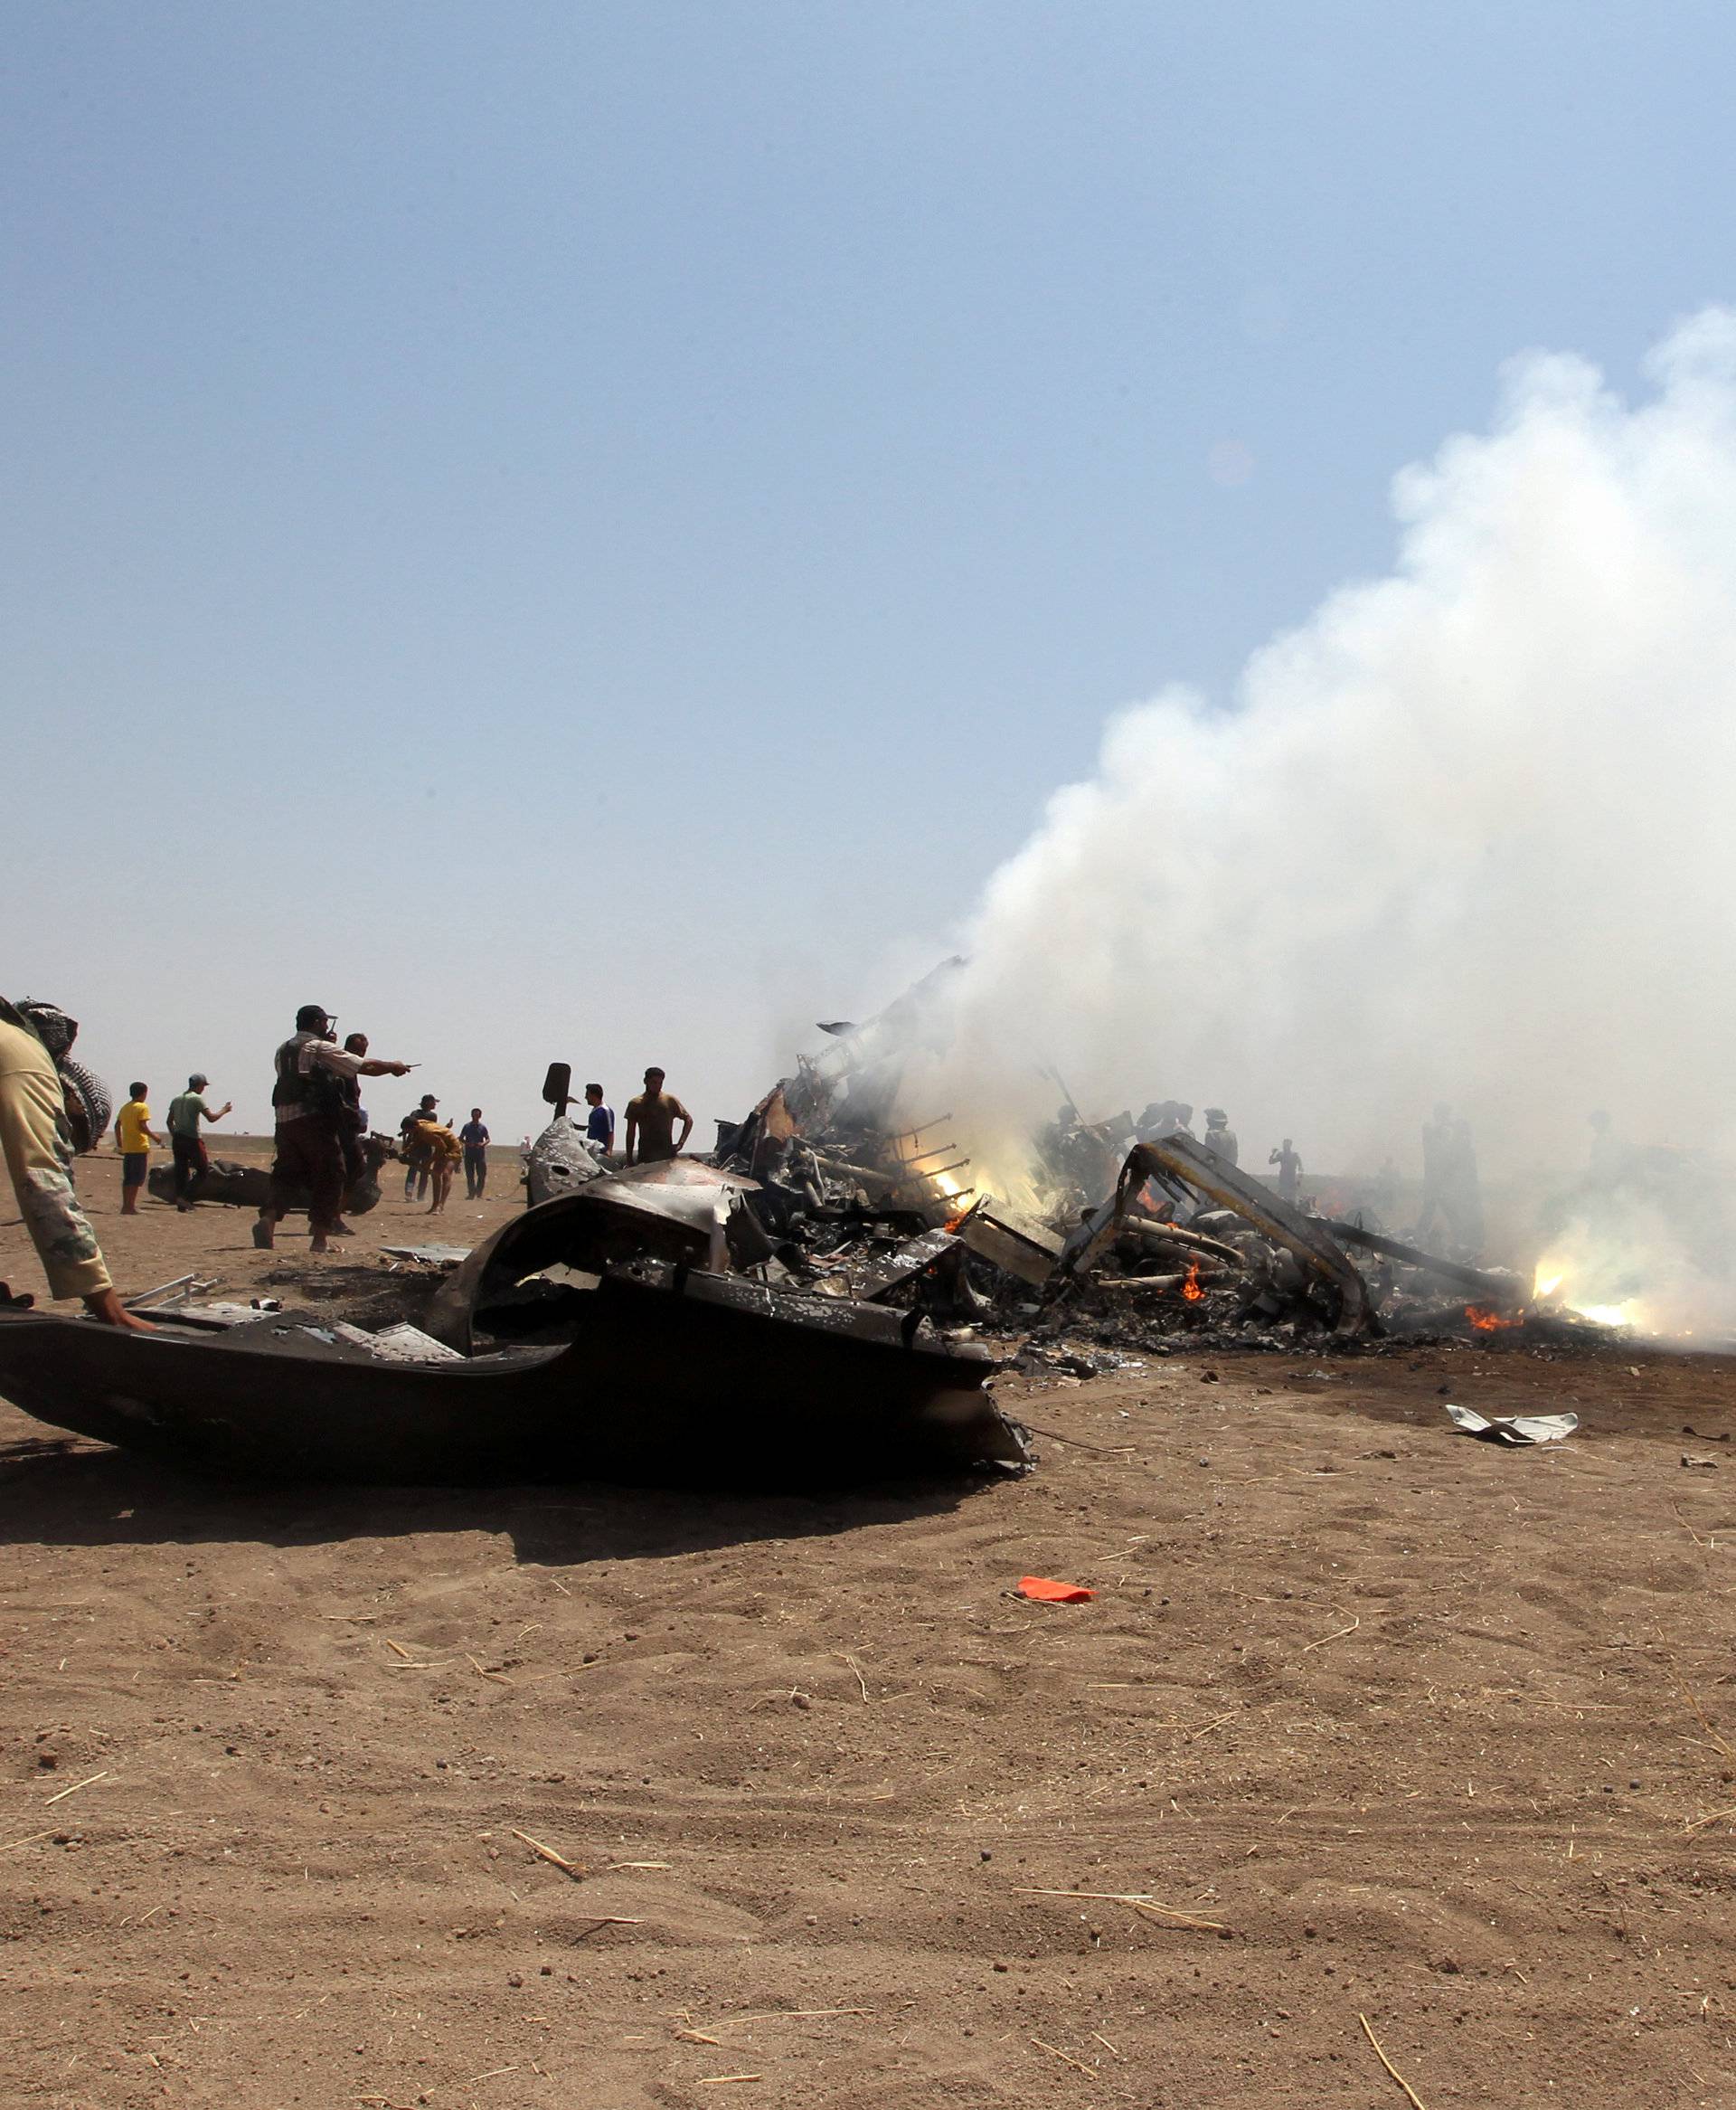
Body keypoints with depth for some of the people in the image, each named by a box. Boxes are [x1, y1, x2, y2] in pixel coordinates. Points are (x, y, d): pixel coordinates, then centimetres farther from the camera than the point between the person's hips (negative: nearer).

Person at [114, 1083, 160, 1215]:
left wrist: (119, 1141, 25)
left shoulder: (125, 1107, 13)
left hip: (126, 1148, 7)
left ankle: (125, 1205, 13)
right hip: (140, 1147, -7)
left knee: (127, 1178, 12)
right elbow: (143, 1127, -17)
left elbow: (117, 1125, 15)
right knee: (137, 1179, -4)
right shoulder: (142, 1107, -9)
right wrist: (154, 1136, -4)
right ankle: (130, 1206, -8)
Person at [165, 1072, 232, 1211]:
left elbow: (169, 1121, 17)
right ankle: (185, 1197, -8)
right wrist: (224, 1110, 2)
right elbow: (211, 1118, -14)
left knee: (181, 1172, 10)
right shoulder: (198, 1099, -8)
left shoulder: (176, 1099, 14)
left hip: (177, 1139, 7)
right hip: (193, 1140, -7)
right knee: (203, 1170, 3)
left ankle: (181, 1204, 7)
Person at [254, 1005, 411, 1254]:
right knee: (329, 1175, 2)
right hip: (314, 1119, -7)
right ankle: (320, 1238, 0)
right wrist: (392, 1067, 12)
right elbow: (366, 1067, -4)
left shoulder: (283, 1050, 19)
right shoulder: (320, 1048, -2)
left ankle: (268, 1220, -14)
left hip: (284, 1119, 7)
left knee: (287, 1174, 10)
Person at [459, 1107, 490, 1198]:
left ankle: (479, 1194, 3)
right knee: (470, 1175, 1)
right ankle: (471, 1194, 7)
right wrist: (467, 1143, -10)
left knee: (482, 1175, -5)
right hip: (469, 1153, 0)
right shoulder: (467, 1126, 5)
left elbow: (488, 1139, 11)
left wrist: (483, 1144, -11)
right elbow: (460, 1138, 9)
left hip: (480, 1153, 0)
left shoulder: (482, 1127, 5)